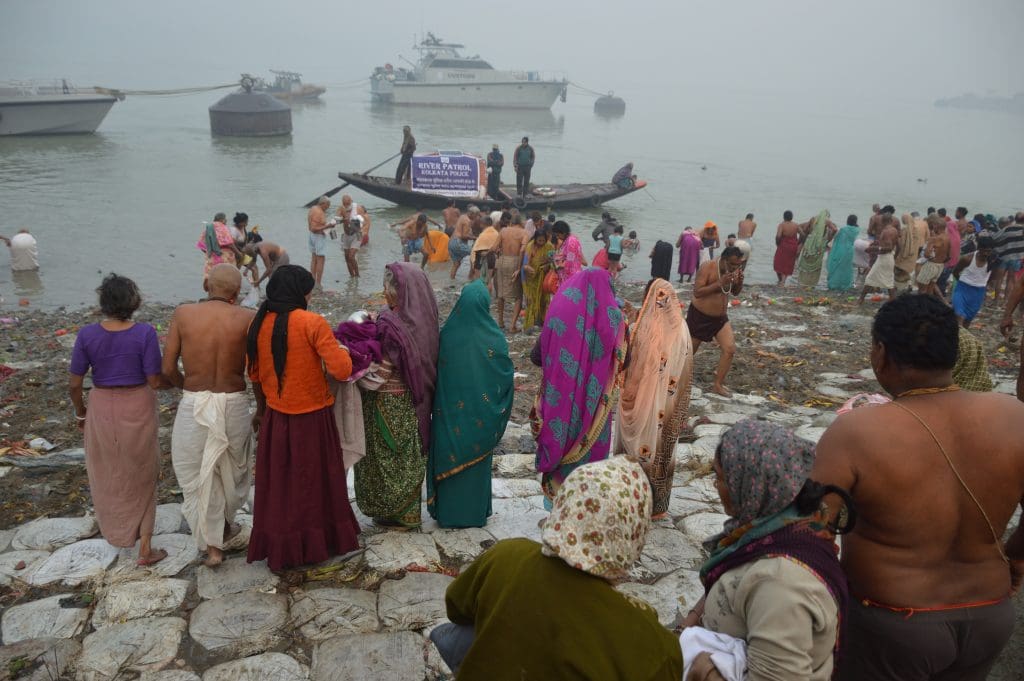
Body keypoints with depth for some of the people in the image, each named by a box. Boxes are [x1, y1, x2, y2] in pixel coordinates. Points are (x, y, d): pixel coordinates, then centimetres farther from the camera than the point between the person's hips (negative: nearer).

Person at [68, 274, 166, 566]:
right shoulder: (145, 334, -19)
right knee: (141, 477, 15)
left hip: (102, 410, 2)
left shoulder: (87, 335, -13)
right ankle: (145, 548, 18)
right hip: (138, 410, -1)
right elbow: (155, 381, -16)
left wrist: (80, 412, 11)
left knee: (106, 473, 26)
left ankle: (112, 528, 48)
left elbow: (74, 383, -6)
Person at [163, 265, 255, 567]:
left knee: (196, 475, 14)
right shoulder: (246, 318, -7)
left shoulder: (183, 313, -4)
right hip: (234, 404, 0)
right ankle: (224, 524, 44)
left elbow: (167, 369, -3)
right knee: (235, 468, 23)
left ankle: (212, 545, 17)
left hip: (193, 404, 0)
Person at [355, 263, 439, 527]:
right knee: (409, 456, 20)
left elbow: (379, 375, -23)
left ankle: (394, 513, 27)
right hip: (413, 404, 7)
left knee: (388, 456, 12)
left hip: (389, 407, -7)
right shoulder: (423, 320, -4)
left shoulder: (391, 326, -25)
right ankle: (408, 511, 36)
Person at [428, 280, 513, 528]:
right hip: (481, 414, 0)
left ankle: (447, 511, 26)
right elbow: (507, 375, -6)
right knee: (477, 462, 15)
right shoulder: (494, 338, -15)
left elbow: (437, 372, -2)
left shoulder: (447, 335, -14)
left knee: (450, 458, 15)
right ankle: (475, 512, 26)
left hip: (450, 412, 0)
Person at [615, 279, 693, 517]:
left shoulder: (641, 329, -17)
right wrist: (680, 410, 8)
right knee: (662, 448, 16)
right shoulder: (682, 329, -6)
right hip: (668, 406, 3)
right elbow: (686, 373, 1)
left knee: (639, 448, 12)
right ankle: (658, 503, 28)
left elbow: (625, 363, -10)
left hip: (641, 403, -3)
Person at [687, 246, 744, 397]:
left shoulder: (734, 270, -3)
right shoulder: (707, 268, -22)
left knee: (730, 349, -7)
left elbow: (735, 293, 8)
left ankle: (718, 385, 5)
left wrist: (740, 282, -14)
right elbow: (697, 292, -28)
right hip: (699, 316, -5)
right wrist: (719, 283, -35)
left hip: (720, 317, 5)